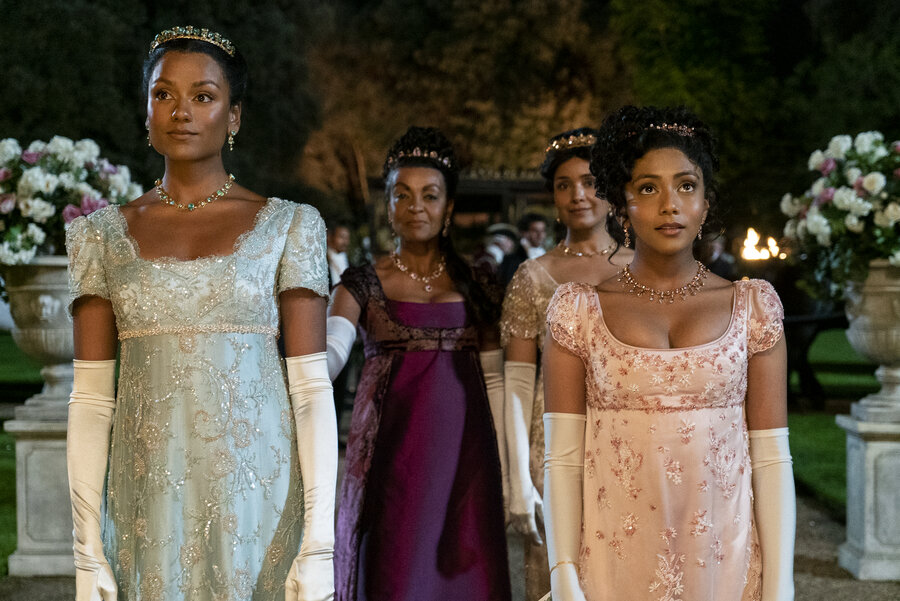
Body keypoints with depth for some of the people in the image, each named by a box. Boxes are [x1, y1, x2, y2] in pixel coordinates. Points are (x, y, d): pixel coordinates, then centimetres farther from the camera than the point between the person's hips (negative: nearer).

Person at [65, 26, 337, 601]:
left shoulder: (287, 226, 2)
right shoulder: (105, 235, 8)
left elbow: (312, 387, -2)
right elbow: (91, 397, 5)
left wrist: (319, 546, -9)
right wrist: (87, 549, -1)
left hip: (260, 496, -1)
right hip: (149, 504, 2)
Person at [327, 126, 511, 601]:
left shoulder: (474, 285, 10)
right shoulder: (363, 284, 3)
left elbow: (493, 379, 10)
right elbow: (329, 354, -13)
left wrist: (505, 469, 5)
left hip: (462, 454, 2)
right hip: (390, 454, -2)